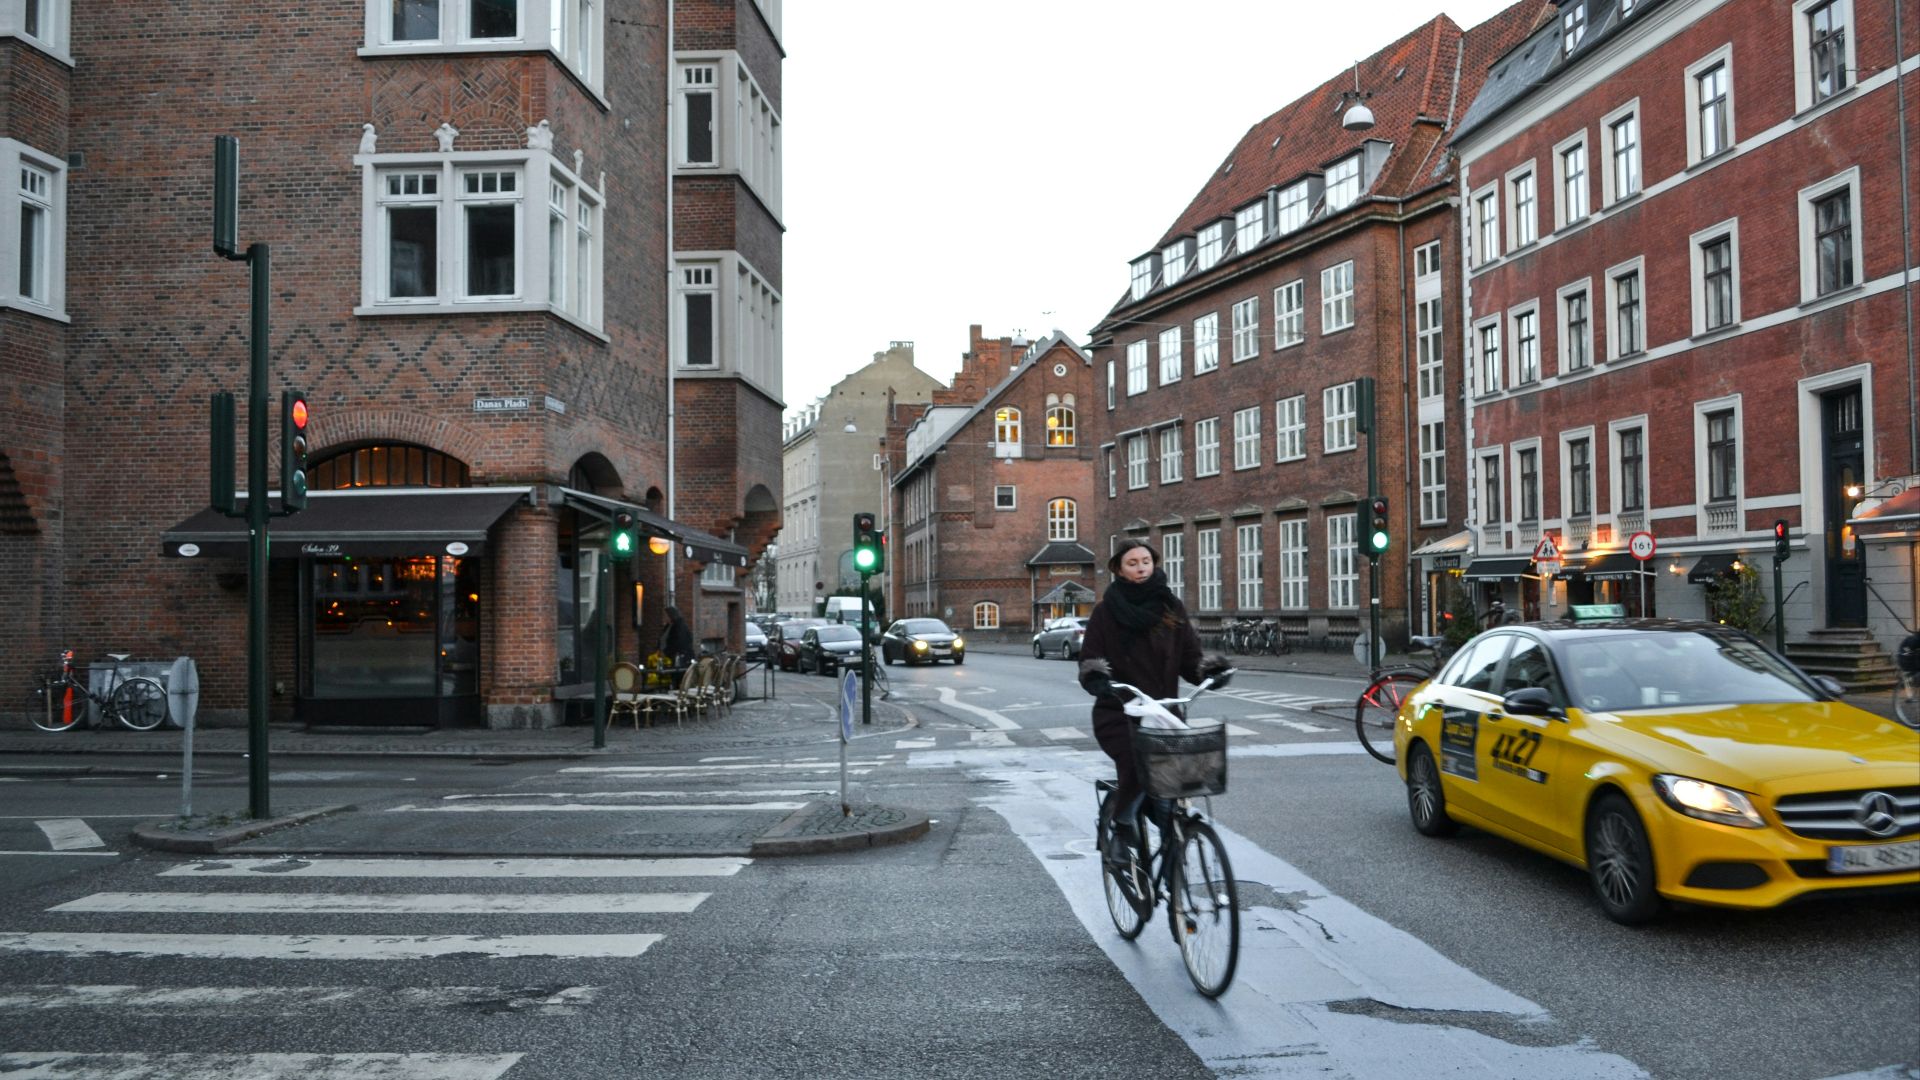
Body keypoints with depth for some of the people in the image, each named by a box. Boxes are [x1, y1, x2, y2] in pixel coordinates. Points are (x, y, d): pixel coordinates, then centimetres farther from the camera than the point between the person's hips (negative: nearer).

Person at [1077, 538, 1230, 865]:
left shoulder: (1171, 607, 9)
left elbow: (1189, 657, 7)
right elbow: (1090, 660, -1)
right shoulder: (1107, 611, 3)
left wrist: (1212, 670, -13)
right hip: (1118, 712, -3)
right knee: (1137, 765, -28)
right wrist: (1098, 679, -22)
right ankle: (1121, 826, -3)